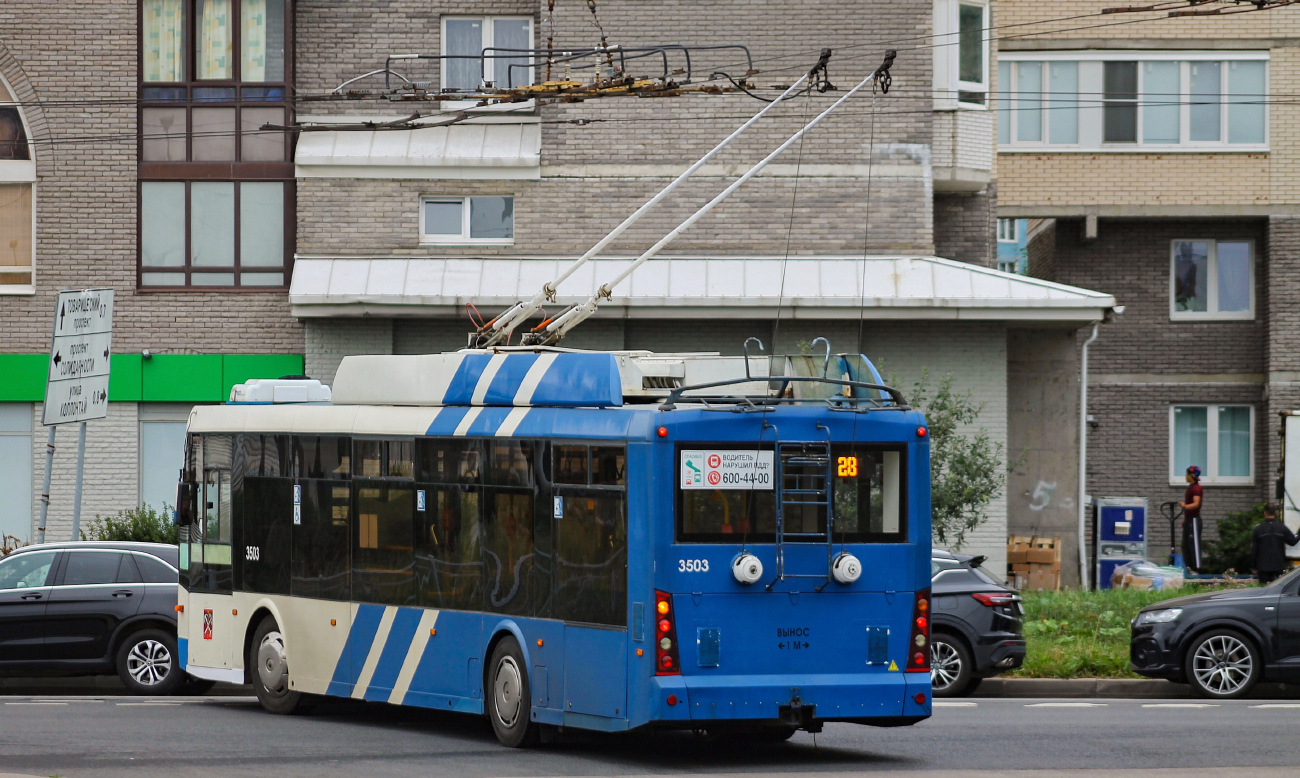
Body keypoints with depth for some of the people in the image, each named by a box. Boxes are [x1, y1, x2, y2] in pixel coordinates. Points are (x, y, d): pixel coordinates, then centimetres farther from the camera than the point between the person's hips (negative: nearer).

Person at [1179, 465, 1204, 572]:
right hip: (1188, 519, 10)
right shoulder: (1190, 487, 18)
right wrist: (1184, 519, 26)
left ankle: (1196, 568, -11)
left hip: (1194, 519, -10)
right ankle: (1189, 567, 15)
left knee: (1194, 544, -10)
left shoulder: (1196, 488, -14)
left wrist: (1185, 506, -41)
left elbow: (1196, 503, -25)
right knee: (1186, 545, 11)